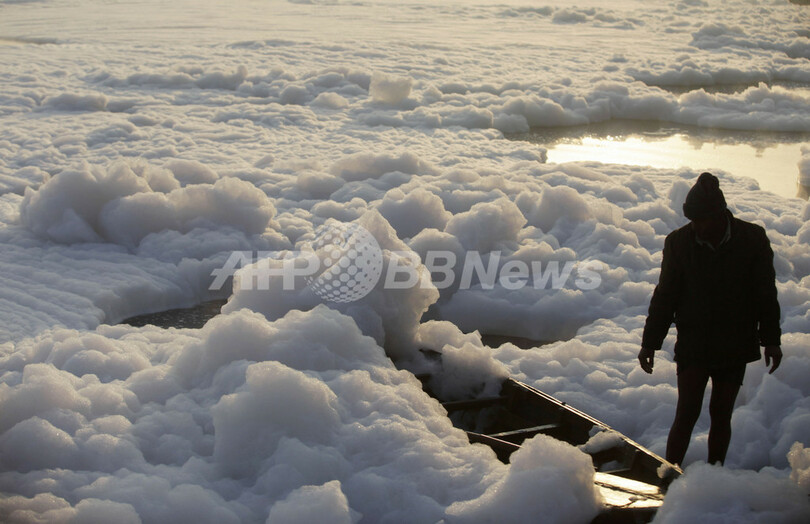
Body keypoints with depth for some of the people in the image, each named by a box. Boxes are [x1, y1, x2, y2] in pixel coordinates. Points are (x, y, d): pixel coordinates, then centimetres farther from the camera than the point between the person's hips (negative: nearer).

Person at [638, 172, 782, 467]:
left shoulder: (753, 238, -5)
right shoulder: (679, 241, -5)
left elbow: (766, 293, 4)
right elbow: (665, 296, 3)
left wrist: (771, 340, 5)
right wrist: (650, 342, 4)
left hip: (735, 345, 1)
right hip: (692, 344, -1)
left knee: (721, 416, 8)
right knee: (686, 414, -5)